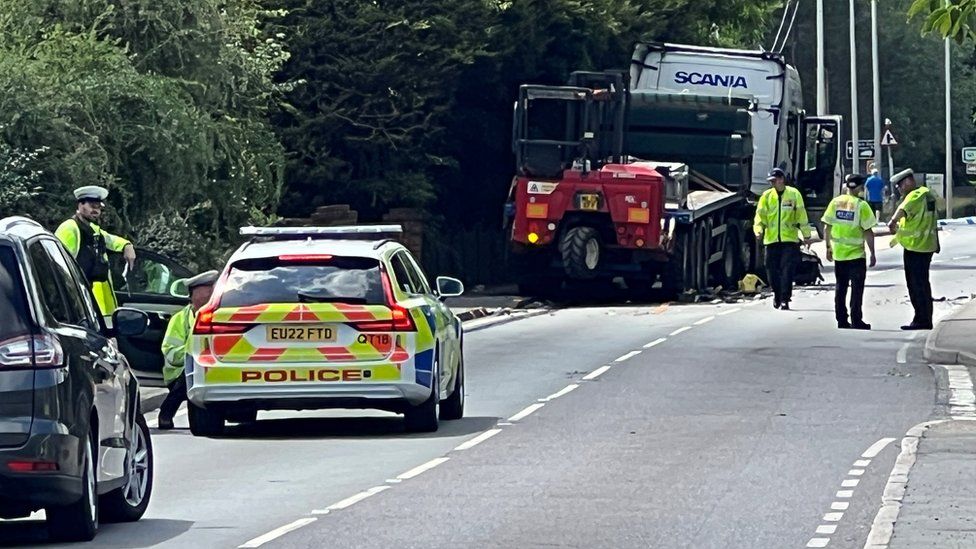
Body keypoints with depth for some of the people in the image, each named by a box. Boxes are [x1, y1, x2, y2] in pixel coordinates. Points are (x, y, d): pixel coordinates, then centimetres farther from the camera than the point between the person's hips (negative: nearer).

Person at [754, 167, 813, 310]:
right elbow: (760, 214, 1)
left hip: (790, 239, -2)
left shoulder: (794, 194, 0)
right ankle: (777, 294, 28)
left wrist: (806, 234, 4)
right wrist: (758, 229, -16)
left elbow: (801, 215, 3)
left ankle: (785, 299, -7)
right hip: (771, 239, 2)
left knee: (787, 270, -9)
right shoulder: (767, 196, 5)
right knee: (772, 270, 6)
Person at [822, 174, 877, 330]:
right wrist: (872, 253, -6)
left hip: (838, 253, 4)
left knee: (840, 288, 12)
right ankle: (856, 320, -2)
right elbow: (868, 232, -13)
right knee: (857, 288, 1)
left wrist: (828, 247, 14)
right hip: (856, 253, -4)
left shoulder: (835, 202, 1)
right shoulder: (861, 205, -12)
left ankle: (841, 320, 13)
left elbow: (827, 227, 4)